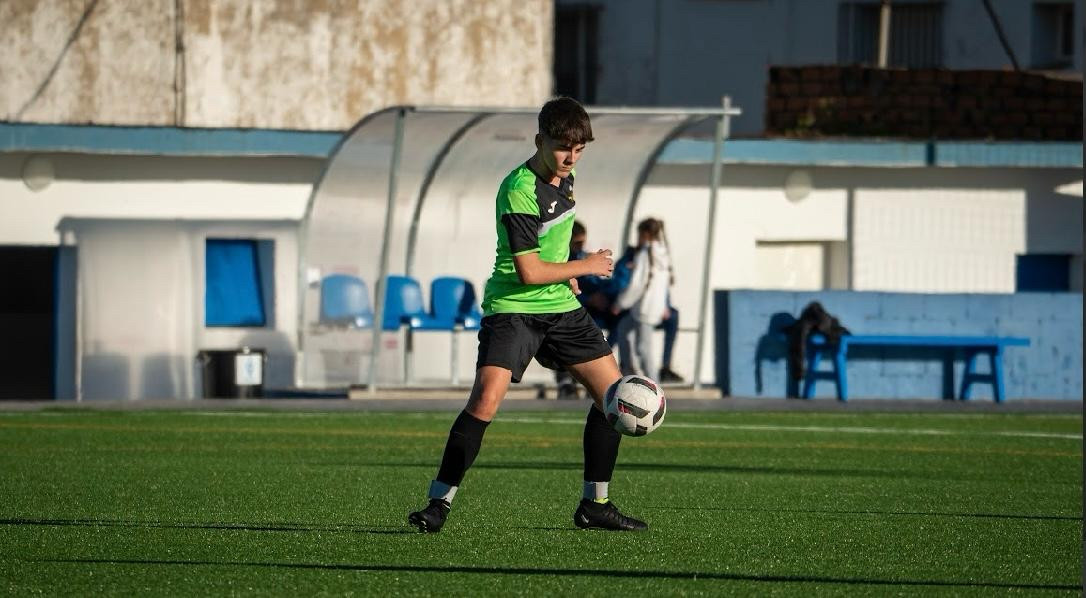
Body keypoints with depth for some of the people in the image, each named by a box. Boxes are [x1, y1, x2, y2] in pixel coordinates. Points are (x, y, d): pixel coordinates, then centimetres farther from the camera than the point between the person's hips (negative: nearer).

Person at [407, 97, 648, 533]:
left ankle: (595, 504, 16)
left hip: (561, 306, 8)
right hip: (513, 308, -8)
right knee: (485, 400, -24)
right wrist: (584, 266, -9)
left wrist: (564, 273, 13)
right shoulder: (519, 192, -20)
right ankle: (439, 502, -15)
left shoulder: (563, 178, 5)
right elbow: (528, 271, -21)